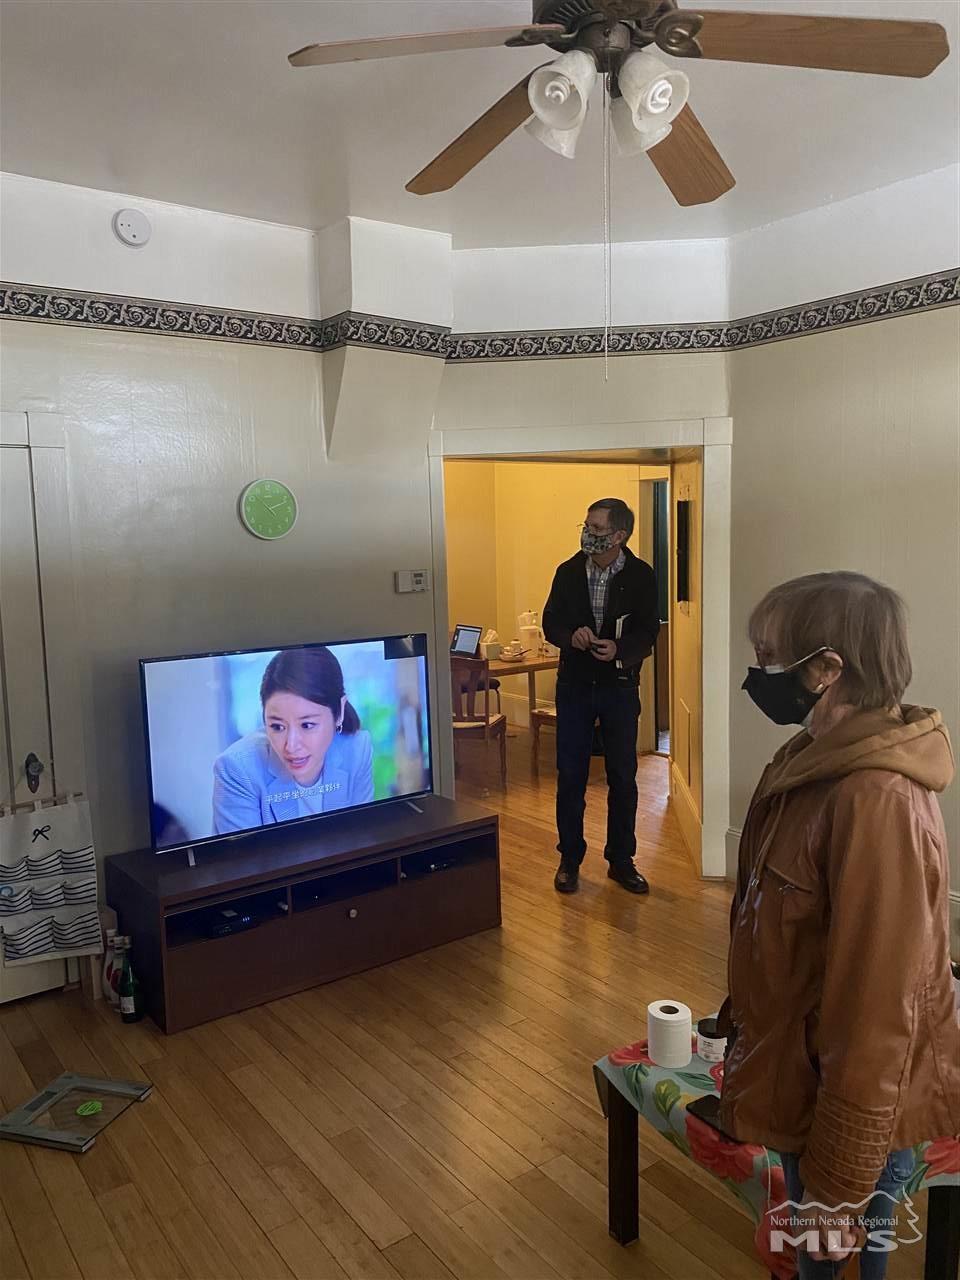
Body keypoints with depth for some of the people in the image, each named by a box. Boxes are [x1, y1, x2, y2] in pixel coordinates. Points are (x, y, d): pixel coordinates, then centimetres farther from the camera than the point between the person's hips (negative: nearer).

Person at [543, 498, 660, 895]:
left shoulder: (641, 576, -6)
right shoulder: (568, 572, -2)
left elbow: (648, 631, -7)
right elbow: (550, 622, 0)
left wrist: (619, 649, -27)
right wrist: (571, 635, -22)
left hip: (620, 686, -1)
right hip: (574, 685, 1)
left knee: (623, 777, 8)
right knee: (570, 776, 6)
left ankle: (621, 860, 24)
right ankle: (569, 859, 21)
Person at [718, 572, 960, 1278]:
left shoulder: (879, 804, -29)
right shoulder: (817, 763, 0)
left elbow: (874, 1013, -26)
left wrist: (839, 1185, -18)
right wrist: (742, 1023, 19)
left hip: (849, 1112, -8)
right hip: (807, 1083, 8)